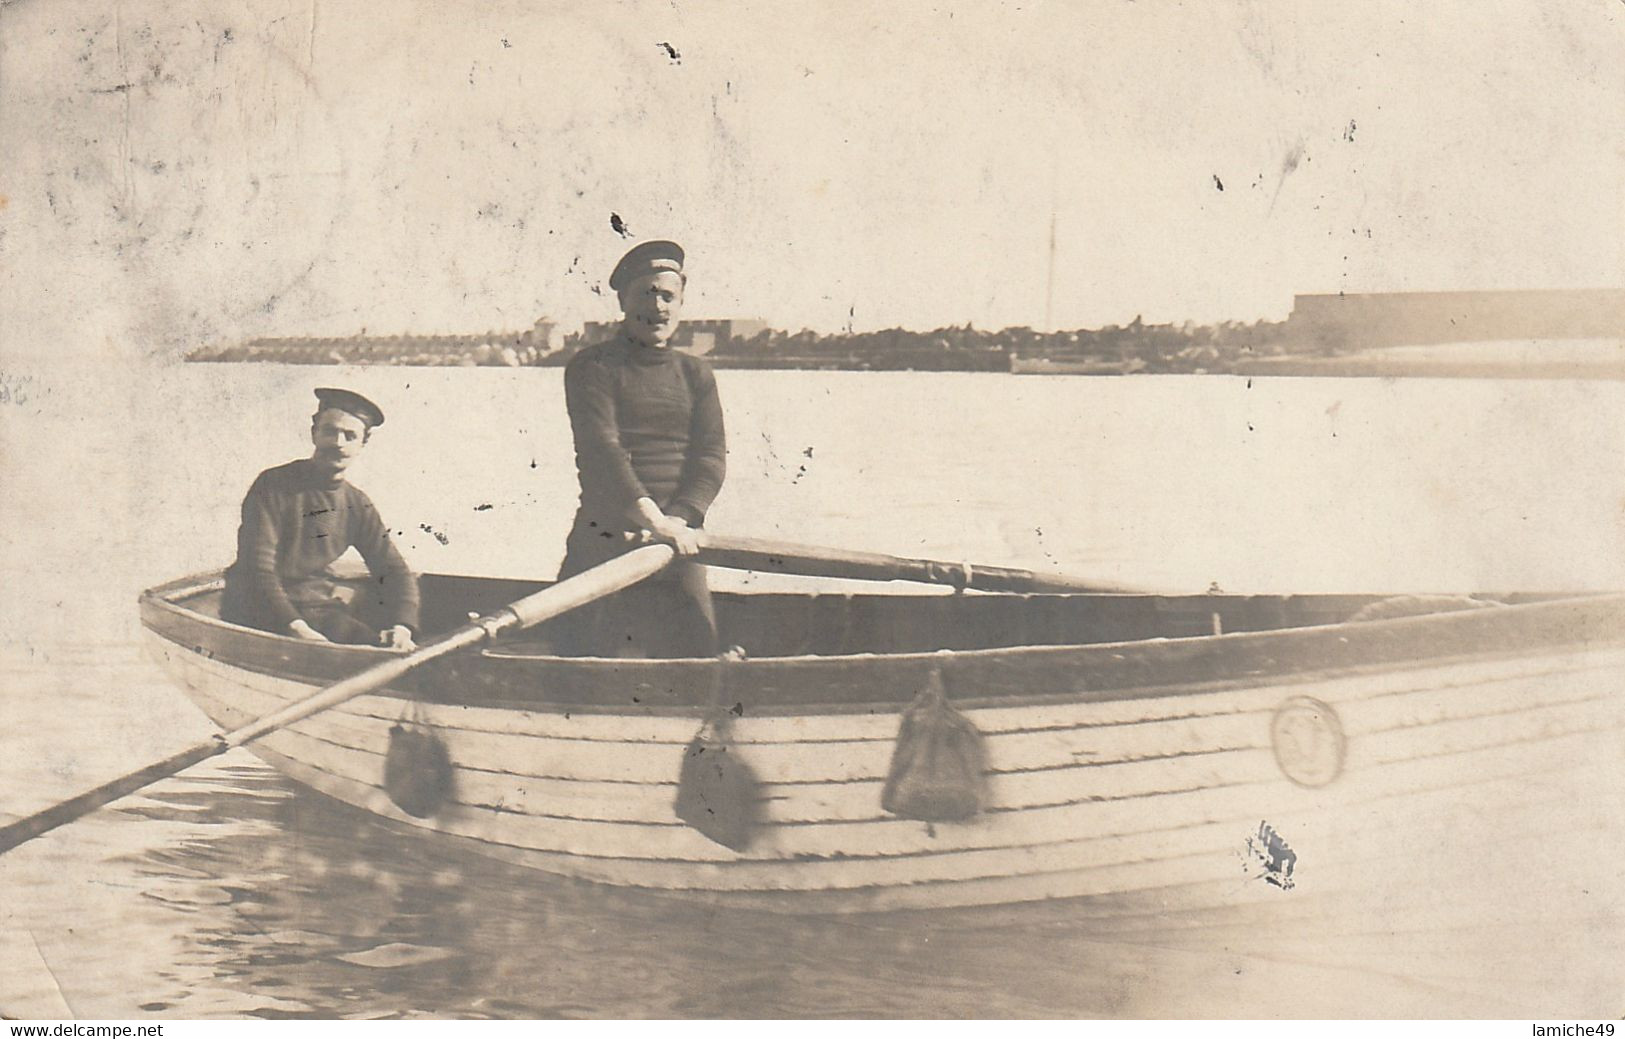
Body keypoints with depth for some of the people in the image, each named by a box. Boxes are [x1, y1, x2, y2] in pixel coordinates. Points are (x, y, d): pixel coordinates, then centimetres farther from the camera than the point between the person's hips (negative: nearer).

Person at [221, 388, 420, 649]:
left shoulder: (357, 505, 10)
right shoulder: (274, 487, -8)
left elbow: (394, 570, 7)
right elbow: (256, 569, -16)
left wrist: (402, 627, -14)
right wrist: (296, 628, -30)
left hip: (323, 600, 7)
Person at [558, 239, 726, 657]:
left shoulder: (696, 374, 15)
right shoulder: (591, 368, 1)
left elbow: (712, 458, 4)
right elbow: (600, 449, -13)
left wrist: (677, 519, -14)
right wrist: (652, 518, -25)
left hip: (676, 546, 4)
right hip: (602, 542, -4)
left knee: (695, 654, 2)